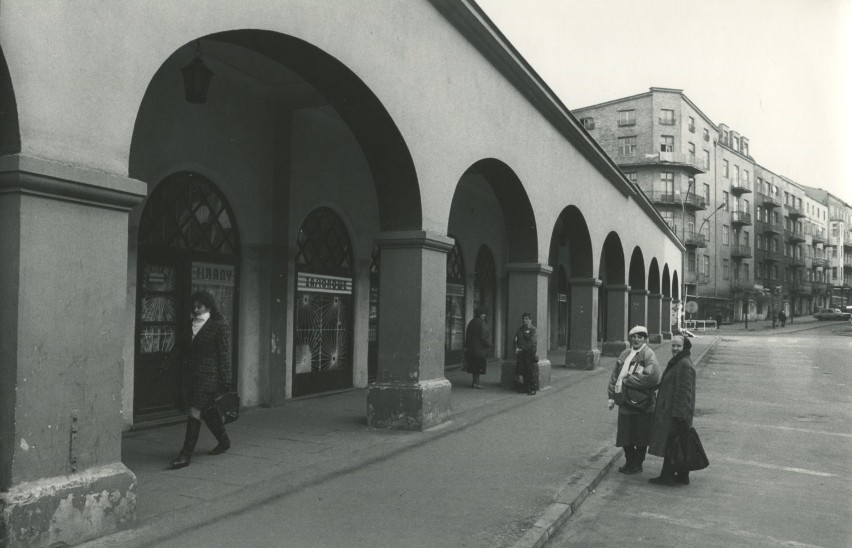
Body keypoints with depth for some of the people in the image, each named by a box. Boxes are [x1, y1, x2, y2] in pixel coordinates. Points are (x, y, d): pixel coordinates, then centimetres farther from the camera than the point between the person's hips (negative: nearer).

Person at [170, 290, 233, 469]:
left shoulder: (218, 325, -9)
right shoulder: (193, 324, 10)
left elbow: (224, 354, -9)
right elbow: (188, 349, 16)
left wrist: (225, 381, -10)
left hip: (209, 374, -7)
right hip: (194, 373, 7)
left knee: (195, 411, -10)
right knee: (207, 410, 17)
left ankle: (186, 455, -7)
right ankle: (224, 441, 35)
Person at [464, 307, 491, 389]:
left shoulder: (471, 323, 12)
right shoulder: (482, 323, -12)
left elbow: (467, 335, 15)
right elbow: (484, 336, -18)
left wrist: (466, 346, 18)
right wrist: (489, 344, -6)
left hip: (471, 348, 8)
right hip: (480, 348, -8)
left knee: (474, 366, 11)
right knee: (479, 366, -2)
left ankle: (475, 383, 15)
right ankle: (476, 383, -3)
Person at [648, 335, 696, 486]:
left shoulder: (684, 365, -18)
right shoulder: (678, 362, 14)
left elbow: (684, 391, -22)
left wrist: (678, 413, -23)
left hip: (676, 411, -10)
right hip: (671, 410, 10)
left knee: (670, 443, -2)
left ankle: (667, 476, 5)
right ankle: (682, 476, 21)